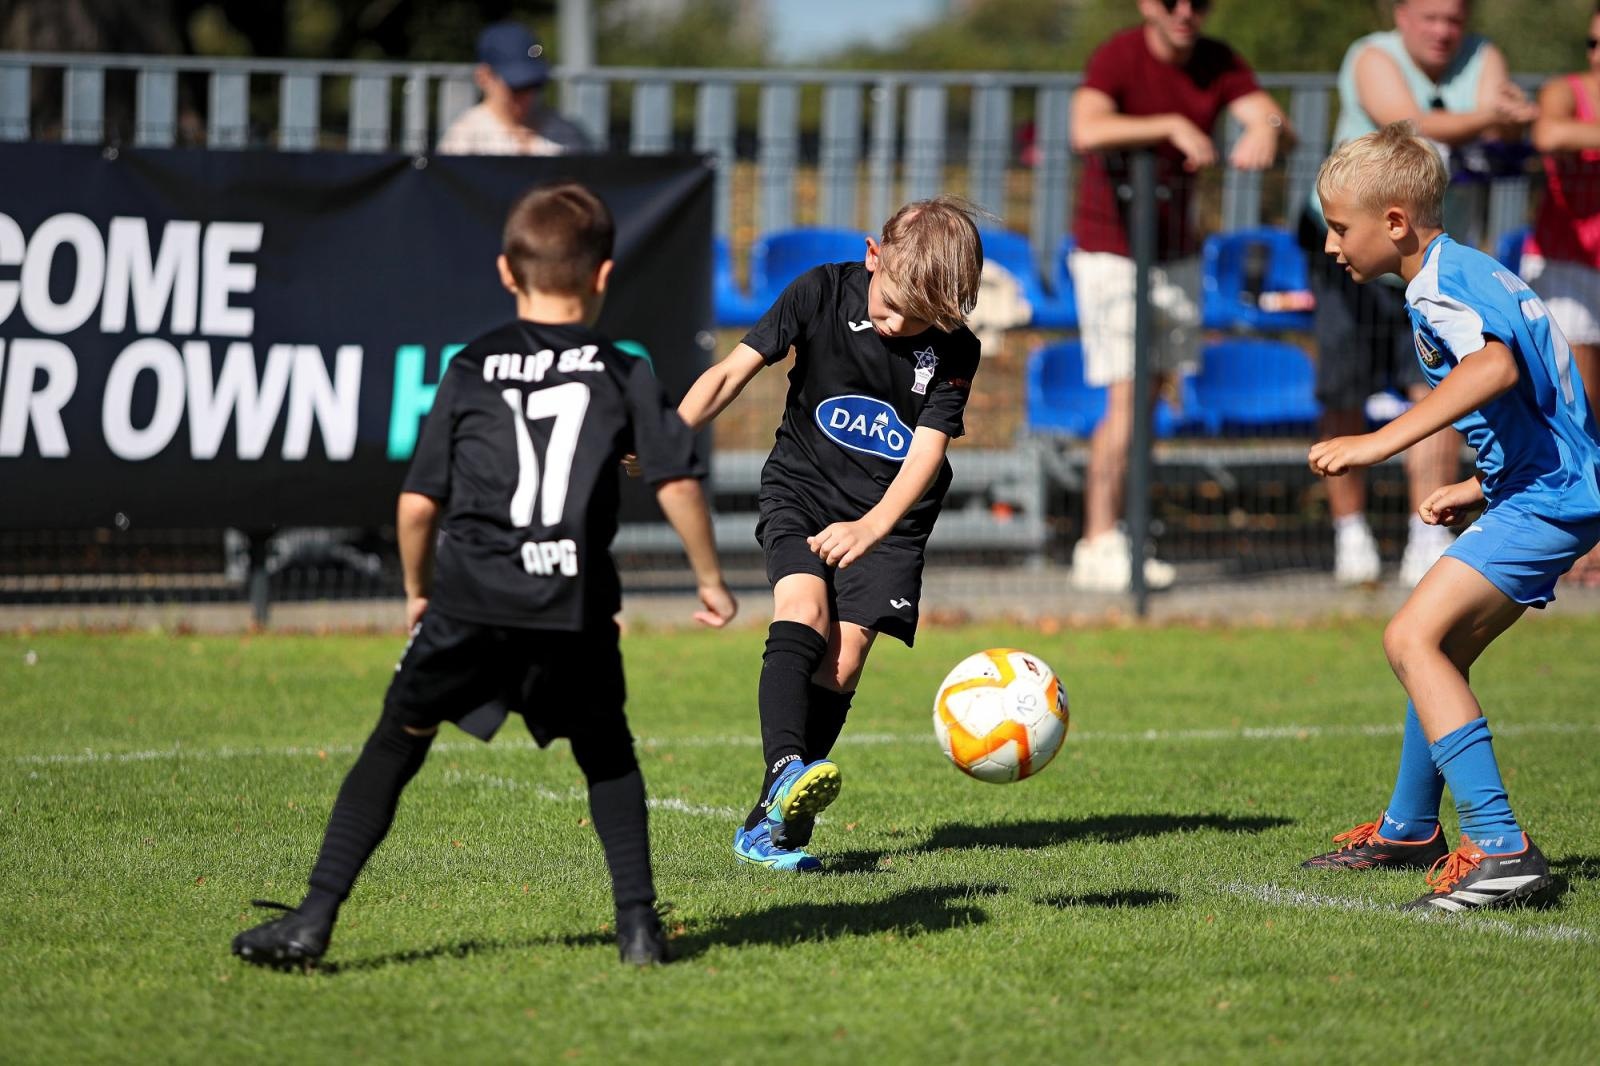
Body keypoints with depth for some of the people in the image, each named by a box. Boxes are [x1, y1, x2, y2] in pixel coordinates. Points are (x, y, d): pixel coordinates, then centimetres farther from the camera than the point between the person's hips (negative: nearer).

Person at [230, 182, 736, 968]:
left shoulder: (471, 369, 10)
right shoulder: (623, 375, 8)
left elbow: (418, 502, 8)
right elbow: (678, 484, 3)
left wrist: (418, 589, 24)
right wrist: (710, 581, 17)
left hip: (471, 596, 0)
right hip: (575, 606, 0)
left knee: (395, 746, 7)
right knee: (606, 754, 22)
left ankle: (312, 922, -1)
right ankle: (638, 923, 13)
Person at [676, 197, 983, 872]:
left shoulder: (954, 352, -11)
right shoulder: (821, 294, -10)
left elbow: (927, 451, -15)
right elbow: (736, 370, -6)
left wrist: (871, 527, -29)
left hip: (889, 512, 0)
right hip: (802, 487, 0)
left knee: (844, 658, -11)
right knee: (802, 611, -26)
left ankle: (767, 826, -8)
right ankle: (785, 768, -45)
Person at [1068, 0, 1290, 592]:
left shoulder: (1219, 65, -1)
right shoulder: (1116, 59, -16)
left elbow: (1272, 116, -15)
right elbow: (1087, 131, -35)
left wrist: (1266, 128, -39)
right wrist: (1172, 125, -44)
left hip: (1177, 251, 6)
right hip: (1111, 249, -6)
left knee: (1148, 401, 7)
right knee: (1125, 400, -13)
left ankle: (1107, 537, 14)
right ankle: (1099, 547, -9)